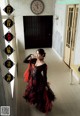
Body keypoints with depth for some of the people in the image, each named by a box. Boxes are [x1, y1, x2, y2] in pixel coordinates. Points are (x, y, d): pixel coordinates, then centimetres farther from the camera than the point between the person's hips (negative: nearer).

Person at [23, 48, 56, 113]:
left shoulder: (44, 65, -25)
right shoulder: (35, 60, -7)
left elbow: (45, 76, -17)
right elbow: (25, 61, 0)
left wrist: (46, 85, -11)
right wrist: (30, 56, -12)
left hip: (39, 81, -7)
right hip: (33, 79, 7)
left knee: (40, 94, 13)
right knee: (33, 92, 28)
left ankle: (42, 107, 39)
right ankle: (36, 102, 57)